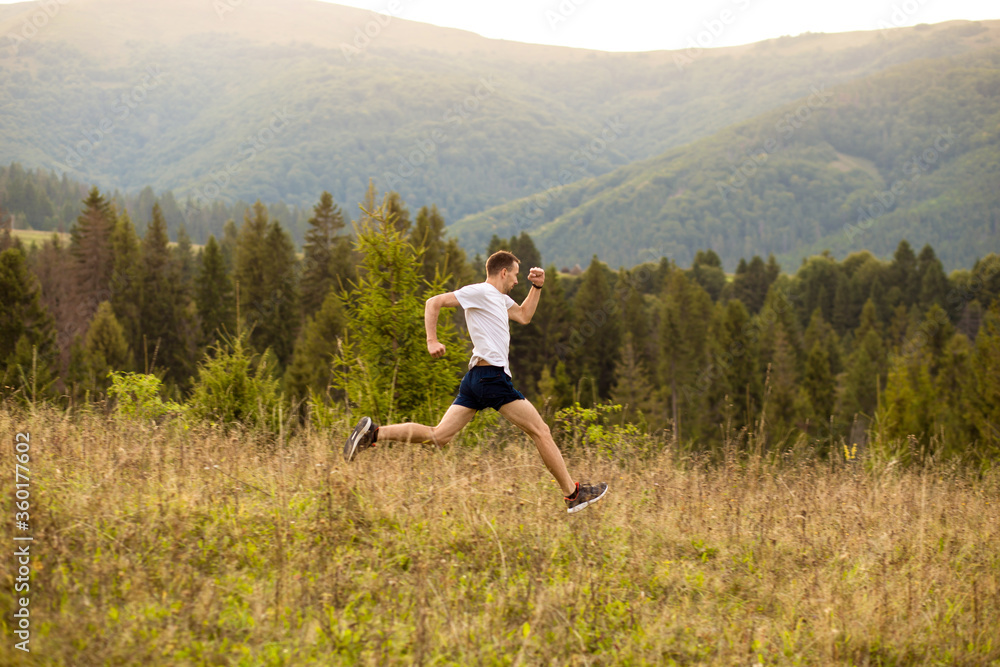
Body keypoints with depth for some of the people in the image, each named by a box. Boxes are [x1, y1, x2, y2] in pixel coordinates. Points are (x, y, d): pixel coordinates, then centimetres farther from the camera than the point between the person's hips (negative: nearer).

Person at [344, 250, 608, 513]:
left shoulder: (501, 299, 23)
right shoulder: (480, 292, -6)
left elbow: (524, 316, 38)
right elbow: (433, 303, -9)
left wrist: (537, 287, 25)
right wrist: (432, 340, -19)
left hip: (475, 379, 10)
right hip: (492, 374, -10)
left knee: (438, 436, 1)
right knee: (541, 432, -2)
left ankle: (374, 432, -7)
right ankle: (573, 494, 4)